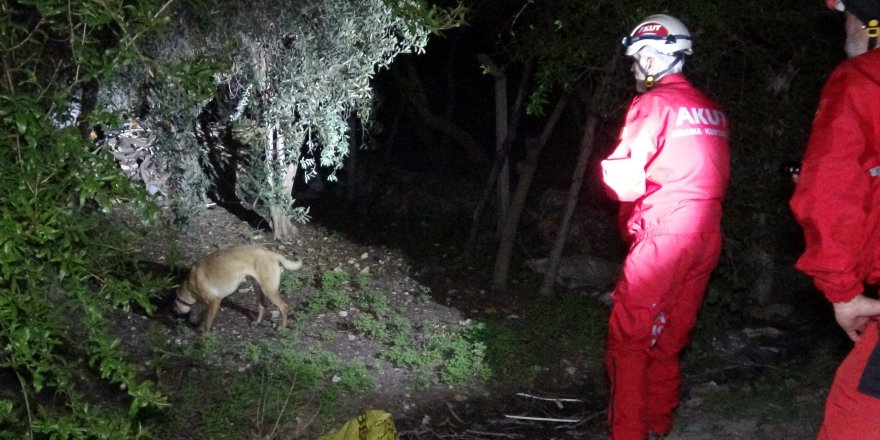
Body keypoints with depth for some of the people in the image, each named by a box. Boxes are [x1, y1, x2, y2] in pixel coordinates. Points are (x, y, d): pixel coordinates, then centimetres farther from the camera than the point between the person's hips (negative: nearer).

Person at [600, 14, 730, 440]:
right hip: (706, 236, 8)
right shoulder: (711, 109, 12)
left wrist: (609, 165, 5)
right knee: (670, 334, 18)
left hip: (664, 235, -7)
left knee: (629, 338, 0)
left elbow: (624, 182, -14)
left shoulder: (652, 104, -9)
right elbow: (713, 176, 15)